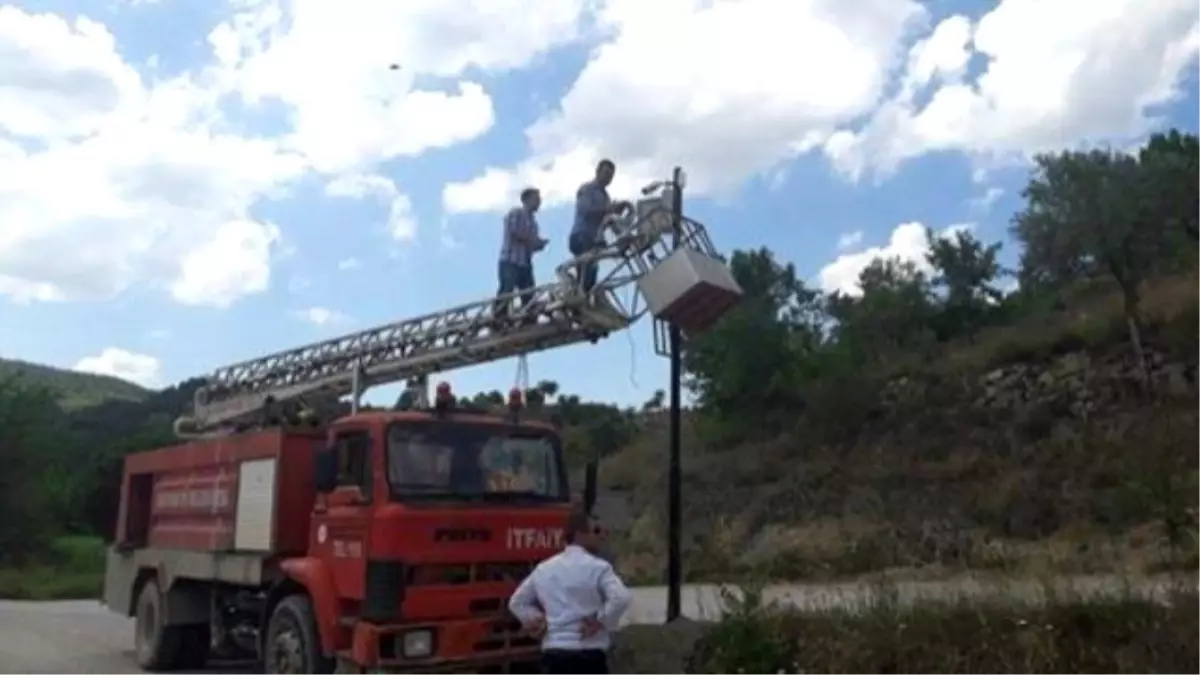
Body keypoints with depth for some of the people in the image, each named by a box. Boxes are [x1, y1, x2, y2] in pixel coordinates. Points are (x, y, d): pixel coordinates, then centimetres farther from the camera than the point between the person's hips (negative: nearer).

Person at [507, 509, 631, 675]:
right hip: (589, 655, -5)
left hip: (553, 654, 5)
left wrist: (537, 620, 11)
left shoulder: (544, 568, 12)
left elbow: (517, 602, 20)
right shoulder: (598, 567, -7)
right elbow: (621, 599, -23)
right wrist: (600, 621, -10)